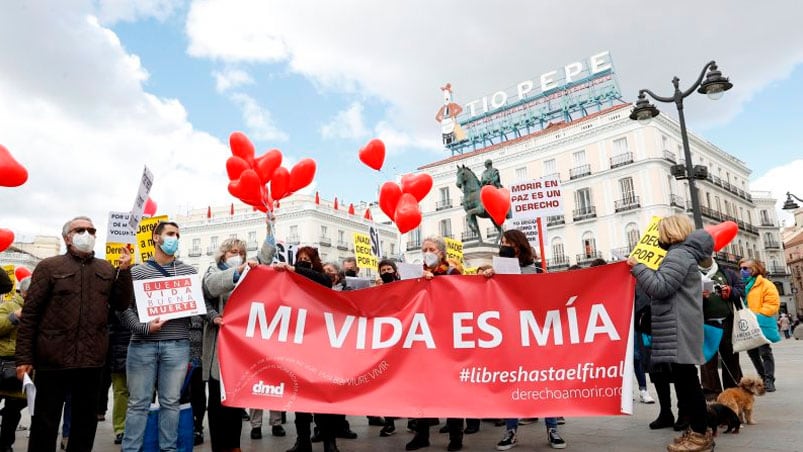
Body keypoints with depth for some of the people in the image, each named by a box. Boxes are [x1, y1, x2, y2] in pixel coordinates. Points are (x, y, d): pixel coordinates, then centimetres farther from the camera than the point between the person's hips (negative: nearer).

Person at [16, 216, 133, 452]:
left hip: (92, 359, 3)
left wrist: (124, 271, -6)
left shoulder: (107, 269, 10)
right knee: (45, 421, 8)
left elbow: (122, 304, 5)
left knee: (86, 420, 14)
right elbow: (29, 314, -2)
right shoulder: (49, 267, 0)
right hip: (54, 358, -3)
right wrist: (24, 357, -6)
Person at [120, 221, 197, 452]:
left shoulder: (188, 272, 11)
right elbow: (125, 307, 0)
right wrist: (143, 328, -14)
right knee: (138, 402, 7)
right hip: (142, 345, -1)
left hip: (177, 345, 1)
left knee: (171, 401, 8)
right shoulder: (137, 272, 5)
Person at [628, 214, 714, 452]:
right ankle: (698, 429, 19)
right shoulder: (683, 254, 23)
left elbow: (659, 287, -19)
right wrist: (642, 268, 17)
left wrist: (637, 266, -9)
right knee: (684, 380, 13)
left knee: (686, 380, -5)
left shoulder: (678, 255, -11)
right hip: (678, 329, 11)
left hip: (678, 329, -11)